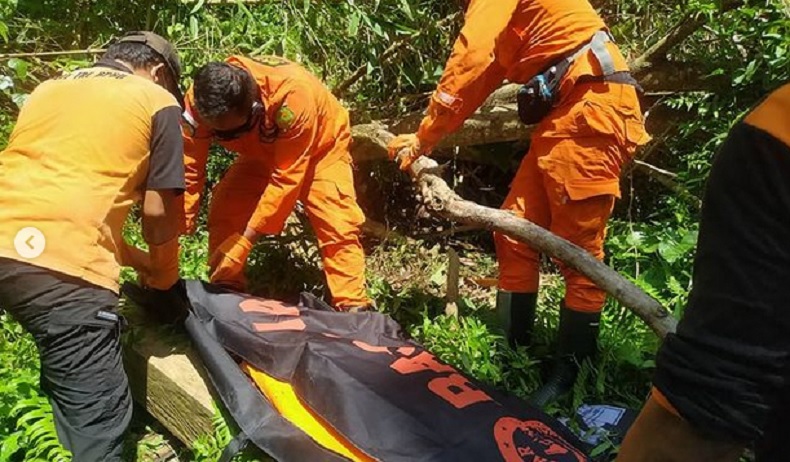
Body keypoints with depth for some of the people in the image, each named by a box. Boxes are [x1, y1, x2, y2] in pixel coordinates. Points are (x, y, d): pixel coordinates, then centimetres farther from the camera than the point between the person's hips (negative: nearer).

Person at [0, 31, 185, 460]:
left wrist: (132, 257, 35)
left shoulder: (48, 88, 29)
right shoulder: (158, 101, 11)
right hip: (62, 265, -6)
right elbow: (160, 212, 5)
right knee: (97, 421, 2)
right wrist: (164, 270, 25)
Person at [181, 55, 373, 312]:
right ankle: (224, 292, 4)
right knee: (223, 211, -11)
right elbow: (188, 170, -22)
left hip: (319, 146, -4)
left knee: (337, 223, -20)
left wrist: (246, 239, -38)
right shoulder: (199, 100, -29)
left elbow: (286, 177, -39)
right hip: (262, 152, 4)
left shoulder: (291, 92, -43)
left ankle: (353, 305, -10)